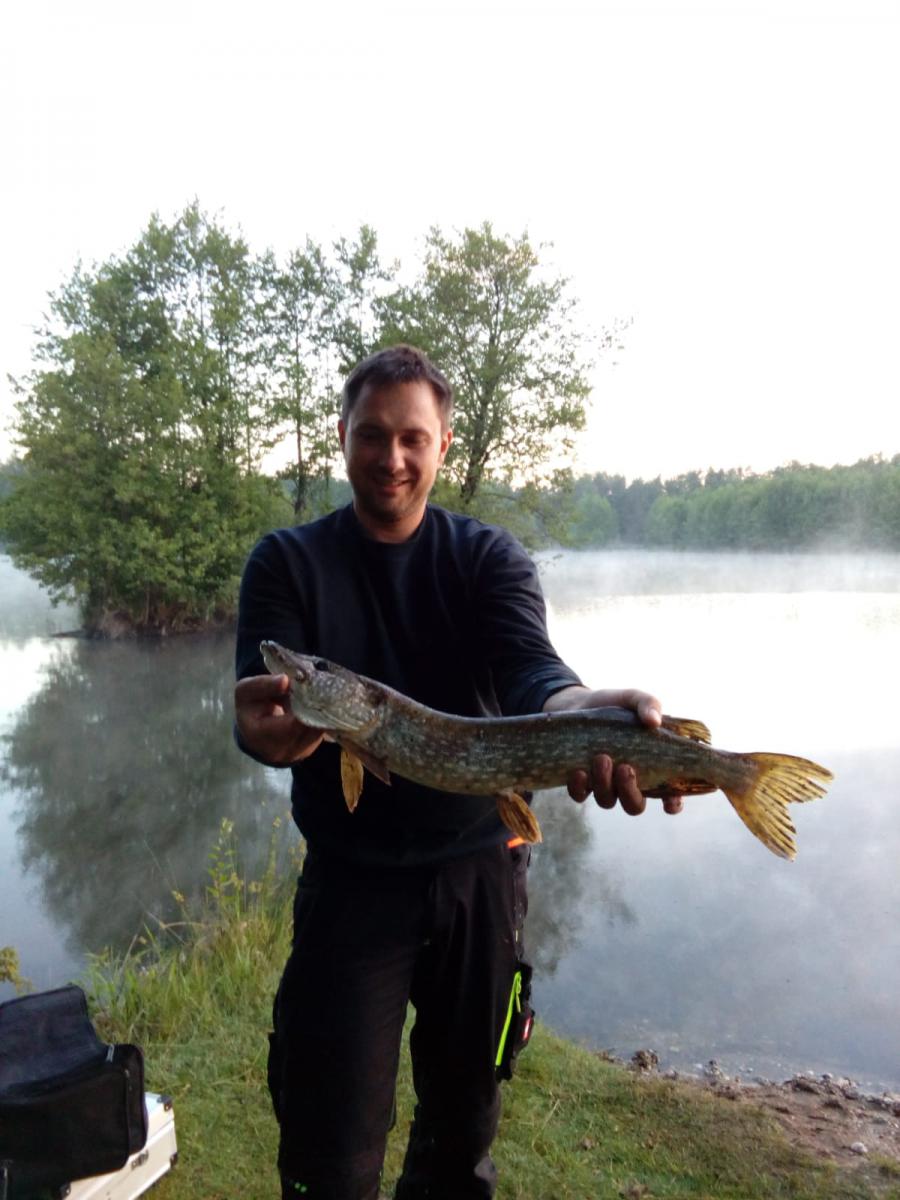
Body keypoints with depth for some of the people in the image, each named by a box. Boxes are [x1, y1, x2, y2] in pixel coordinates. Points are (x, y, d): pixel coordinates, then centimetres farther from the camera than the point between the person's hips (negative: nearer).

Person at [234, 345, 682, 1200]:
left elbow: (528, 665, -21)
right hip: (350, 880, -1)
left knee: (466, 1110, 20)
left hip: (483, 871, 2)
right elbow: (260, 700, -16)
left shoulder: (490, 558, -3)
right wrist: (268, 727, -41)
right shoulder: (286, 563, -4)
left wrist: (581, 709, -44)